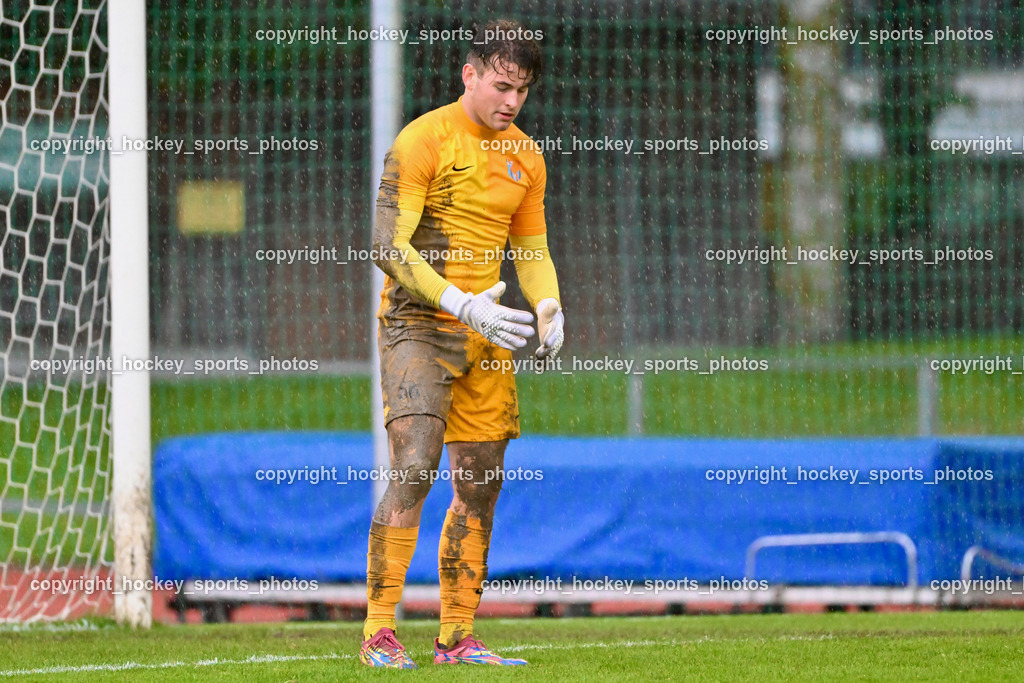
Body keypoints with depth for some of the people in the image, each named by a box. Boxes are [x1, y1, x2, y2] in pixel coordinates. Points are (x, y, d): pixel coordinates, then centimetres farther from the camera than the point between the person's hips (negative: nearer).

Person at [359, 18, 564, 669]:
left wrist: (548, 306, 0)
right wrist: (462, 304, -23)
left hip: (486, 337, 7)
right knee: (413, 472, -19)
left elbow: (531, 247, 21)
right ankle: (379, 634, -18)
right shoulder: (423, 140, -10)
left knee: (481, 486, 7)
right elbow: (389, 247, -15)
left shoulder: (526, 157, 11)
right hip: (417, 325, -7)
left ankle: (457, 637, 15)